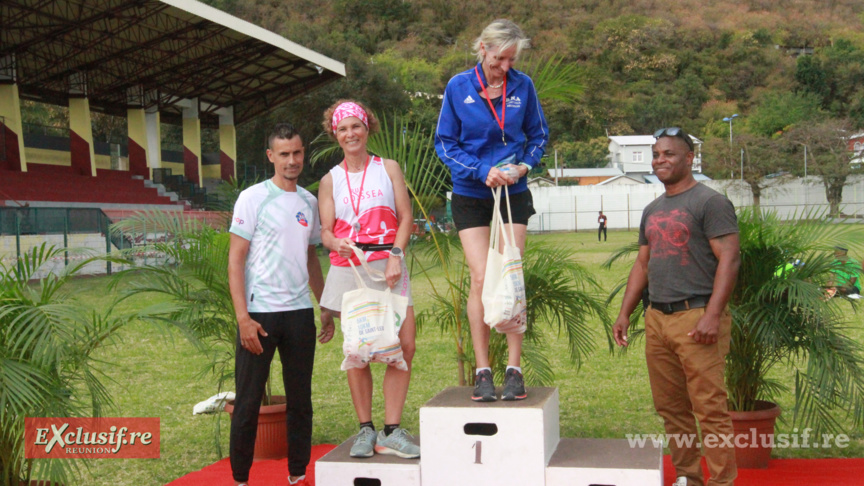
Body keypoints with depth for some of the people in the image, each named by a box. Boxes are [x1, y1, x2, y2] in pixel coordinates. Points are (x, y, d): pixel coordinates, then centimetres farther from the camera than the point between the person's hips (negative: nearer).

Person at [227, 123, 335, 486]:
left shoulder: (309, 202, 12)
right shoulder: (253, 198, -3)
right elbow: (235, 261, -6)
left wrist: (326, 308, 16)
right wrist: (243, 317, -14)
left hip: (300, 312, 5)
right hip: (259, 312, -5)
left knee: (300, 399, 10)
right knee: (248, 401, 2)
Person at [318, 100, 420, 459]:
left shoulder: (388, 168, 11)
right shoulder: (330, 180, 12)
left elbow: (405, 217, 4)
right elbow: (326, 230, 7)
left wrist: (395, 254, -11)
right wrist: (338, 245, -17)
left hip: (388, 265, 0)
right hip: (348, 268, 0)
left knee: (404, 346, -9)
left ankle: (391, 432, -1)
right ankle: (365, 430, 13)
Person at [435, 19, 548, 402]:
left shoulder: (522, 86, 0)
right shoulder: (458, 87, -4)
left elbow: (538, 135, 11)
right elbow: (444, 143, 0)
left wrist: (525, 165, -8)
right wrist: (481, 171, -13)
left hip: (514, 194, 1)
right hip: (470, 196, -1)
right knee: (481, 279, -7)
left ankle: (514, 370, 4)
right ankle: (482, 371, 2)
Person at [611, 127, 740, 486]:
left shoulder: (710, 202, -4)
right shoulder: (653, 210, 19)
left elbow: (729, 259, -11)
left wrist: (712, 315, -20)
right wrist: (624, 313, 16)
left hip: (696, 317, -8)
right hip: (657, 318, 8)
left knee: (709, 408, -7)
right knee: (671, 408, 11)